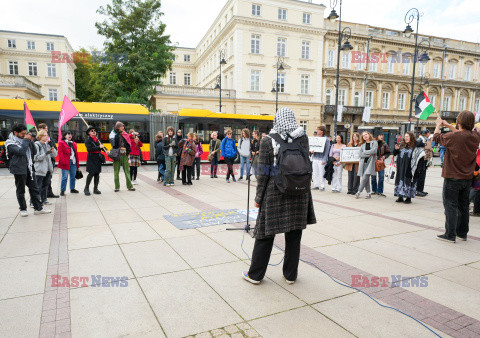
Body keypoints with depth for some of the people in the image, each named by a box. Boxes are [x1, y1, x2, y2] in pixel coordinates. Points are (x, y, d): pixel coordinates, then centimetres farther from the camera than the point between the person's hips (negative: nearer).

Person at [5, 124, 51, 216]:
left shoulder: (24, 140, 13)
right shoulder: (10, 143, -8)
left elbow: (33, 152, 18)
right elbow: (21, 151, -24)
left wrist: (30, 141, 6)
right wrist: (27, 141, -16)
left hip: (28, 168, 6)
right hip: (19, 169, -6)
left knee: (34, 188, 6)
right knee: (21, 191, 5)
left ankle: (38, 208, 11)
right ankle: (23, 209, 17)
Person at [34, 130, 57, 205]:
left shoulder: (47, 145, 12)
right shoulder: (36, 145, -7)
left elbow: (55, 155, 12)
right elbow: (36, 157, -14)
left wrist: (52, 149, -6)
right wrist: (46, 153, -23)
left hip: (47, 169, 7)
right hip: (39, 170, -7)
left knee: (45, 185, 13)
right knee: (38, 186, -7)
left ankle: (44, 200, 23)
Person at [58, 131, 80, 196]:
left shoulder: (74, 144, 19)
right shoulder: (61, 143, 2)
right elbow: (60, 153, -7)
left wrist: (77, 163, 13)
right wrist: (63, 161, -17)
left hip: (73, 162, 6)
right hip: (66, 163, -6)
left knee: (73, 176, 12)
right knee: (65, 177, -6)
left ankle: (72, 189, 23)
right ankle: (62, 190, -1)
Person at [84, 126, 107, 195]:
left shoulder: (97, 139, 14)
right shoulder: (87, 140, -5)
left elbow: (101, 145, 22)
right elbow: (90, 149, -18)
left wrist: (105, 150, 1)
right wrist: (99, 147, -19)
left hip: (98, 158, 6)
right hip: (91, 158, -6)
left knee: (97, 173, 8)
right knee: (91, 173, -10)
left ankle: (95, 189, 16)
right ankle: (86, 188, 3)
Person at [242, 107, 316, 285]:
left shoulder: (267, 141, -9)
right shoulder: (303, 138, -1)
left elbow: (263, 173, -8)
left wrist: (258, 197, 0)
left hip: (274, 193, -3)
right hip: (299, 193, 3)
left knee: (265, 233, 8)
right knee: (294, 235, 13)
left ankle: (255, 274, 21)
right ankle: (291, 275, 26)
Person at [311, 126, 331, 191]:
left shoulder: (326, 139, -2)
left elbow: (327, 150, -5)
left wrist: (324, 160, -12)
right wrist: (311, 151, -5)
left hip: (321, 158, -5)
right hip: (315, 157, 5)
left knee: (321, 173, -4)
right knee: (315, 173, 6)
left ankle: (322, 186, 4)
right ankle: (316, 185, 14)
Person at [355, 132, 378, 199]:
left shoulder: (374, 142, 8)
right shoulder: (362, 144, 17)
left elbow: (374, 150, -10)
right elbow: (360, 154, 3)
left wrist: (364, 152, -3)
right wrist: (369, 154, -9)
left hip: (370, 162, -4)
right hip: (363, 162, 4)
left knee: (365, 178, -14)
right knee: (366, 178, 2)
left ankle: (359, 192, -11)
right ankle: (368, 193, 7)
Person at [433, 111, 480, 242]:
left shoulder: (453, 137, -20)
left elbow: (436, 137, -2)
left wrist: (438, 125, 17)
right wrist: (447, 125, 26)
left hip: (452, 178, -6)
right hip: (467, 178, 6)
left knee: (450, 206, 0)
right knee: (463, 206, 16)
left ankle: (450, 235, 2)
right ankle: (462, 233, 27)